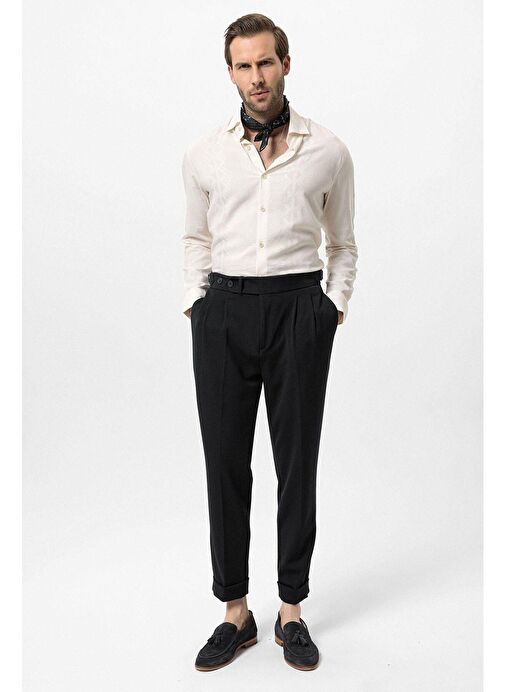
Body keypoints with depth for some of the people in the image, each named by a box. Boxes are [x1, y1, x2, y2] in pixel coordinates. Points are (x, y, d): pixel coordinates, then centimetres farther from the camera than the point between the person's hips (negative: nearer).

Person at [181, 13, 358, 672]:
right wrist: (195, 300, 7)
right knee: (225, 463, 4)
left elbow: (343, 244, 14)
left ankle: (291, 611, 23)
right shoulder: (203, 153, 9)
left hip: (299, 309, -1)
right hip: (223, 313, 2)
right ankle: (235, 611, 21)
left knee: (297, 463, 5)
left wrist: (335, 306, 3)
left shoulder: (328, 151, 6)